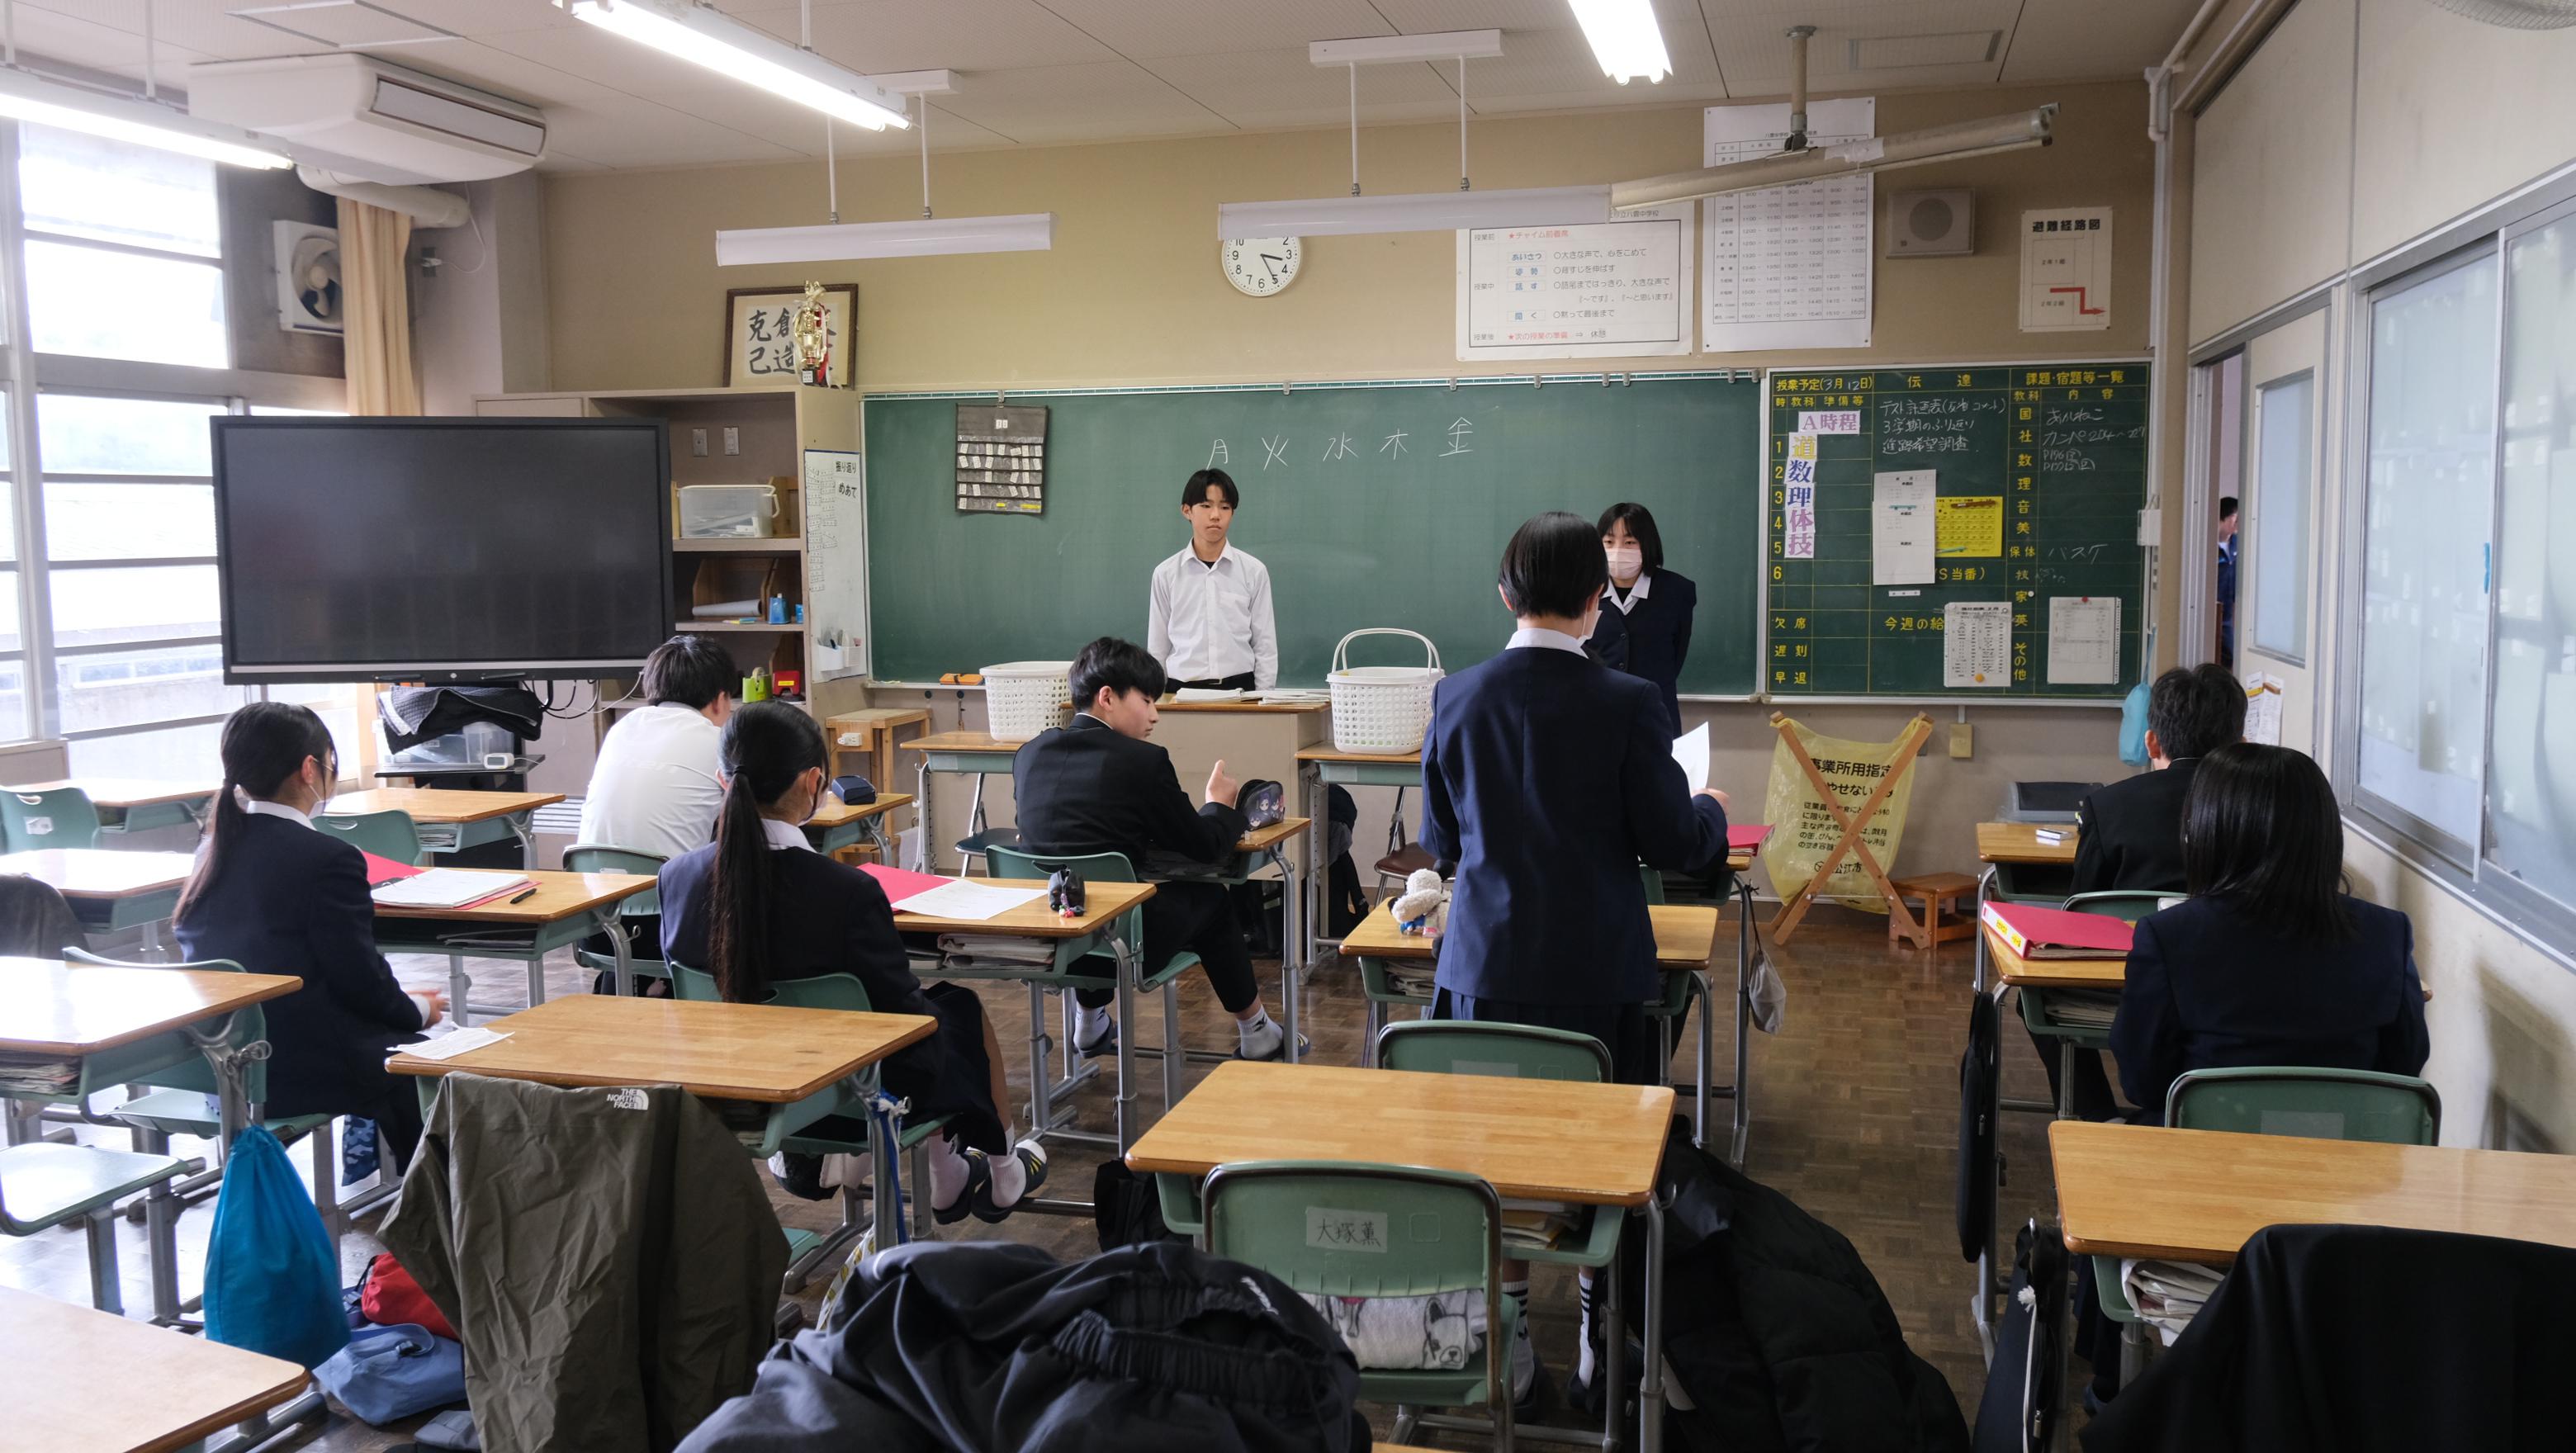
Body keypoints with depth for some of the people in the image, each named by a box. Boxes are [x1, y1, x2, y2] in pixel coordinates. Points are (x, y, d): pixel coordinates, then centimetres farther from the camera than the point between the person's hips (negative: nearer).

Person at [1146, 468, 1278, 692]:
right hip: (1183, 689, 0)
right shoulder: (1166, 573, 4)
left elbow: (1265, 647, 4)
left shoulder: (1254, 571, 2)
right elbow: (1157, 648, 8)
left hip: (1239, 687, 0)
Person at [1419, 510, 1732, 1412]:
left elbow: (1439, 839, 7)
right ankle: (1603, 1349, 22)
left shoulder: (1456, 698, -3)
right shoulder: (1628, 703, -12)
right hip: (1599, 973, -2)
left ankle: (1505, 1350, 19)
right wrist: (1711, 811, 15)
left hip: (1486, 967, 2)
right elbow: (1672, 845, -7)